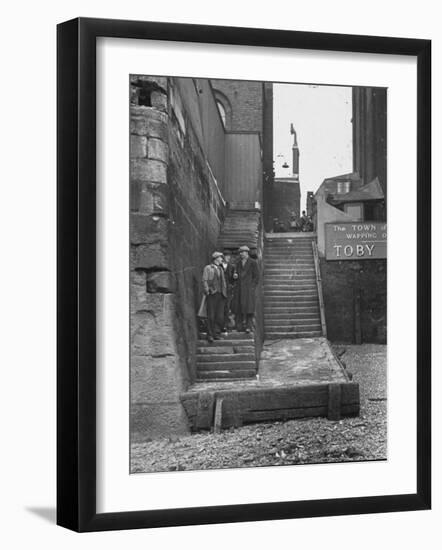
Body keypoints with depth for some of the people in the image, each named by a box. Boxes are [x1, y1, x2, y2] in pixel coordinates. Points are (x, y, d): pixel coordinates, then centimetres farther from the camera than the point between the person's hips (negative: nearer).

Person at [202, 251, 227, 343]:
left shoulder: (221, 269, 22)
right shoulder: (208, 268, 4)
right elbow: (204, 281, -3)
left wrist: (225, 293, 14)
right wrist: (207, 291, -12)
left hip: (221, 295, 5)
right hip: (212, 294, -5)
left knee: (220, 316, 0)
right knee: (211, 316, -6)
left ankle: (216, 334, 7)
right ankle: (210, 335, -3)